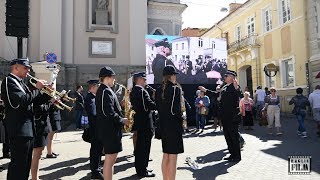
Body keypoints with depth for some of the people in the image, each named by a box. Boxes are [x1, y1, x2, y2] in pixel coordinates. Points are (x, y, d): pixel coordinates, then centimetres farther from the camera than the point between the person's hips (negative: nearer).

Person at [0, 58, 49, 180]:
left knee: (25, 164, 19)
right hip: (19, 131, -10)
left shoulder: (20, 82, 18)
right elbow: (24, 100, -26)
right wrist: (37, 89, -13)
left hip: (27, 130, 10)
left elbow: (32, 100, 18)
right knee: (18, 165, -3)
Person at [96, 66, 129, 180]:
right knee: (110, 160, -2)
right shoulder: (106, 91, -17)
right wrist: (122, 120, -12)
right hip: (110, 130, -11)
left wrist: (121, 118, 11)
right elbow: (109, 113, -24)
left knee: (111, 159, 18)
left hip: (109, 129, 11)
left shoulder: (102, 90, 15)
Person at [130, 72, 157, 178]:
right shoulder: (142, 91, -17)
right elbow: (150, 105, -21)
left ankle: (139, 168, 28)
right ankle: (142, 171, 7)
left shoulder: (133, 91, 13)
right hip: (145, 122, -10)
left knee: (139, 146, 16)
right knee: (145, 146, -1)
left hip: (138, 121, 10)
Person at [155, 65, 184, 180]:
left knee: (165, 156, 17)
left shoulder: (159, 90, 7)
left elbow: (158, 107, 9)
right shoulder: (175, 89, -13)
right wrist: (181, 119, -4)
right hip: (174, 126, -7)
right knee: (173, 157, 0)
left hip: (163, 125, 7)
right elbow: (176, 109, -18)